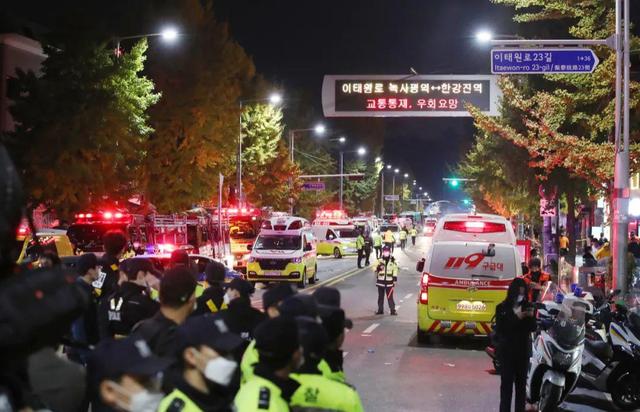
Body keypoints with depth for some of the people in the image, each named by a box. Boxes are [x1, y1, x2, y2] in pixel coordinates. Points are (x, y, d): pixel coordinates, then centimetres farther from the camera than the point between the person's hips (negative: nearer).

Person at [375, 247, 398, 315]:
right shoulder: (380, 261, 4)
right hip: (381, 282, 2)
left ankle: (393, 310, -2)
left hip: (389, 282, -2)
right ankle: (380, 310, 17)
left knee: (390, 297, -4)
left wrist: (394, 280, -1)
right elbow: (374, 269, 2)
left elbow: (395, 271, 4)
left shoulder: (393, 261, 2)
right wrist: (379, 267, -19)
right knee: (380, 297, 9)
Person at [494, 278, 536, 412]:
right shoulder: (502, 308, -5)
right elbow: (500, 328, -12)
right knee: (506, 382, -6)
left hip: (523, 349, 3)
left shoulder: (527, 306, 3)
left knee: (521, 382, 7)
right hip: (507, 350, -3)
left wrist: (531, 317, -16)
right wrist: (516, 317, -20)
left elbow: (532, 328, 3)